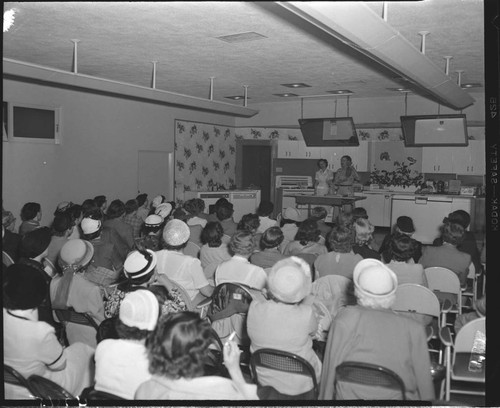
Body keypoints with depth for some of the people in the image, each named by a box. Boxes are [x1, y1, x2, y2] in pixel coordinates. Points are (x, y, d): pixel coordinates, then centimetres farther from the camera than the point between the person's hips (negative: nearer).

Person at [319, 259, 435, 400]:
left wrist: (325, 397, 8)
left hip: (349, 396, 0)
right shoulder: (414, 329, -8)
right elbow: (423, 377, 1)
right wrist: (427, 398, 17)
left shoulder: (346, 318, -10)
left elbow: (331, 367, -3)